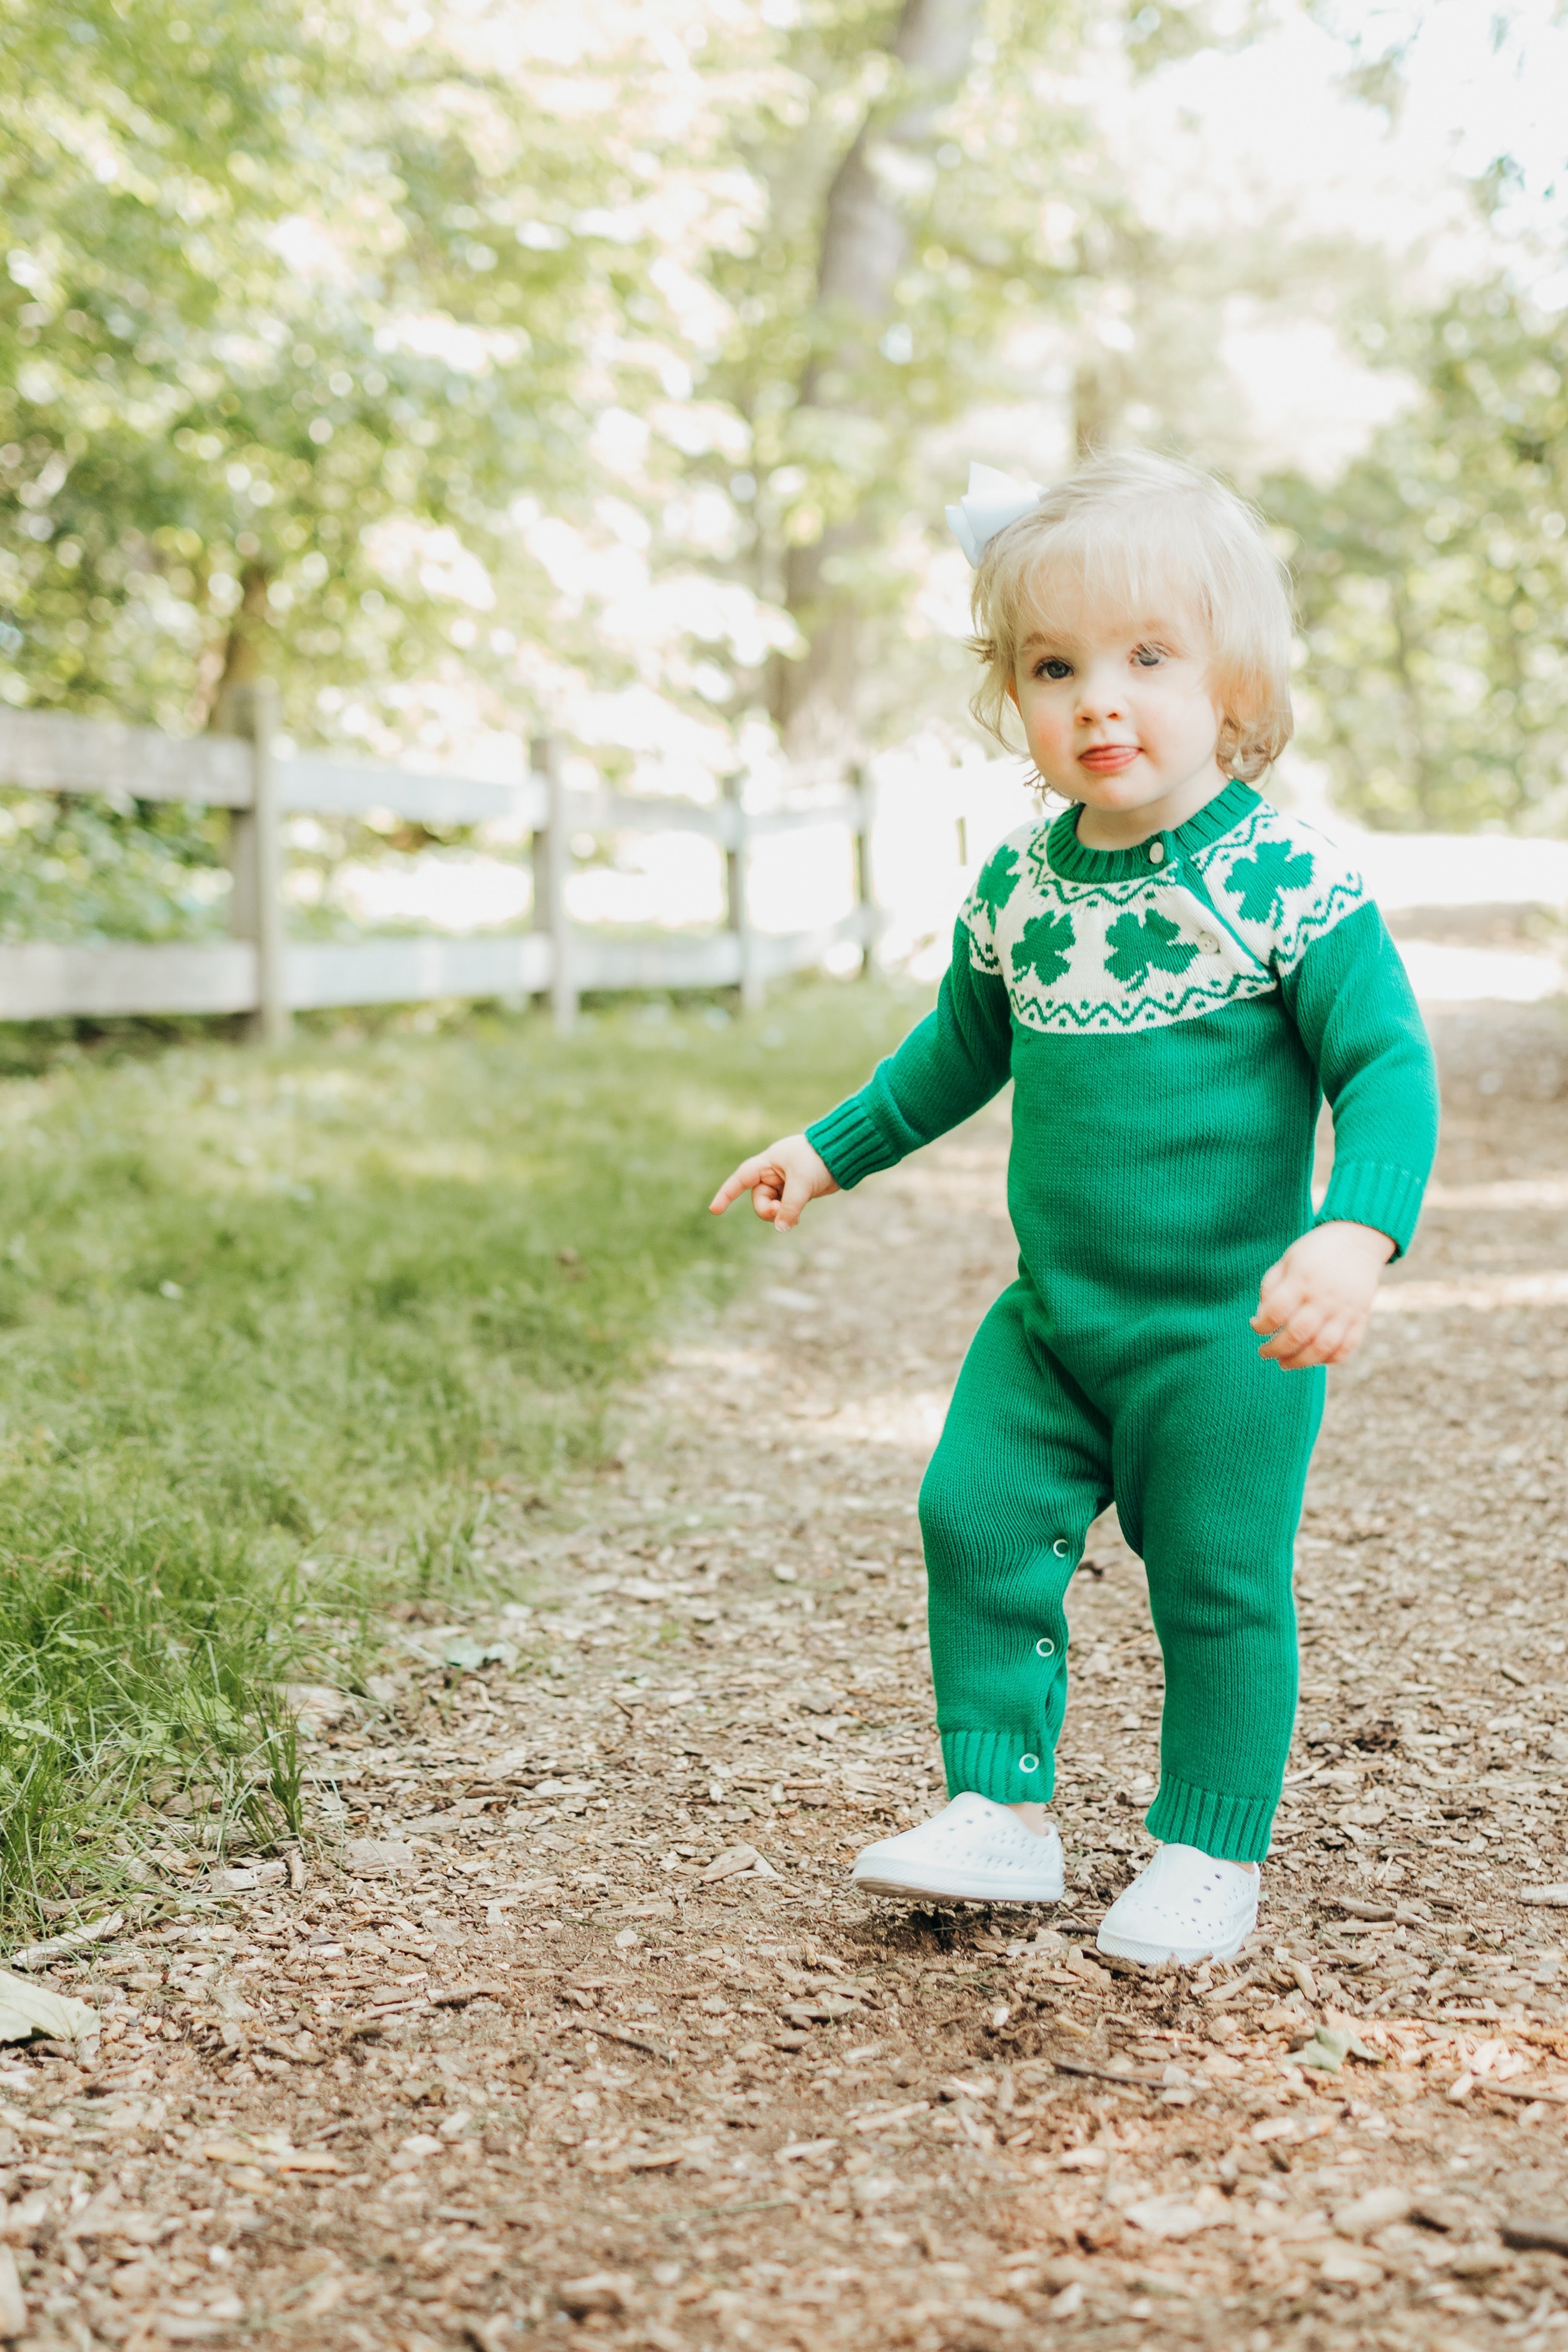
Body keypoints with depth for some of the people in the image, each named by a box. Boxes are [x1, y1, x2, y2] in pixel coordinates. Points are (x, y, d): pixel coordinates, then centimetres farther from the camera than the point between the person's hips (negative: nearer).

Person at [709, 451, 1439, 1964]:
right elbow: (962, 1047, 20)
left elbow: (1388, 1067, -15)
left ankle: (1208, 1854, 20)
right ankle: (1000, 1812, 12)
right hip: (1049, 1316, 5)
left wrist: (1355, 1233, -31)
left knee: (1218, 1583, 3)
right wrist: (831, 1152, 21)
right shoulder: (1017, 888, 2)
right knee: (976, 1517, -2)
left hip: (1226, 1329, -5)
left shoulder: (1289, 885, -14)